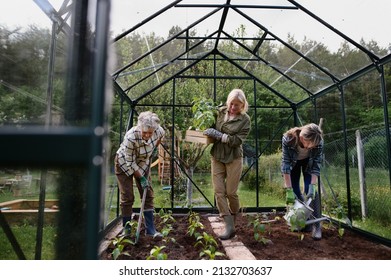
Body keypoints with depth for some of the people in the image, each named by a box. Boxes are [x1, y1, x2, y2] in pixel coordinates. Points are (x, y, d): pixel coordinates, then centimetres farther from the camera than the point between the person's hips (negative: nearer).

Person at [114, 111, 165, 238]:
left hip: (143, 162, 4)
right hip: (125, 163, -4)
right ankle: (126, 228, 16)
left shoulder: (158, 130, -25)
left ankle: (150, 229, 7)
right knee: (127, 197, -2)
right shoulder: (130, 137, -38)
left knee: (148, 194, 0)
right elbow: (130, 162, -26)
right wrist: (141, 178, -20)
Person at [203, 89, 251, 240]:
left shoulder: (245, 120, -5)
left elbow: (237, 140, -15)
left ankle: (233, 220, 32)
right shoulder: (220, 111, 4)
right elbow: (211, 127, 18)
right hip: (217, 157, 3)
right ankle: (229, 226, 6)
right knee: (219, 191, -2)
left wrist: (218, 135, -21)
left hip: (234, 158, -3)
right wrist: (206, 130, -4)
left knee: (231, 192, 3)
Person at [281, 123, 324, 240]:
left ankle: (316, 225, -4)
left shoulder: (318, 142, -35)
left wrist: (313, 185, -31)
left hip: (309, 162, 0)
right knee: (295, 190, -3)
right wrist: (289, 190, -35)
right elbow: (285, 164, -34)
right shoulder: (288, 138, -39)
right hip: (293, 162, 0)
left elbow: (316, 164, -23)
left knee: (310, 190, -13)